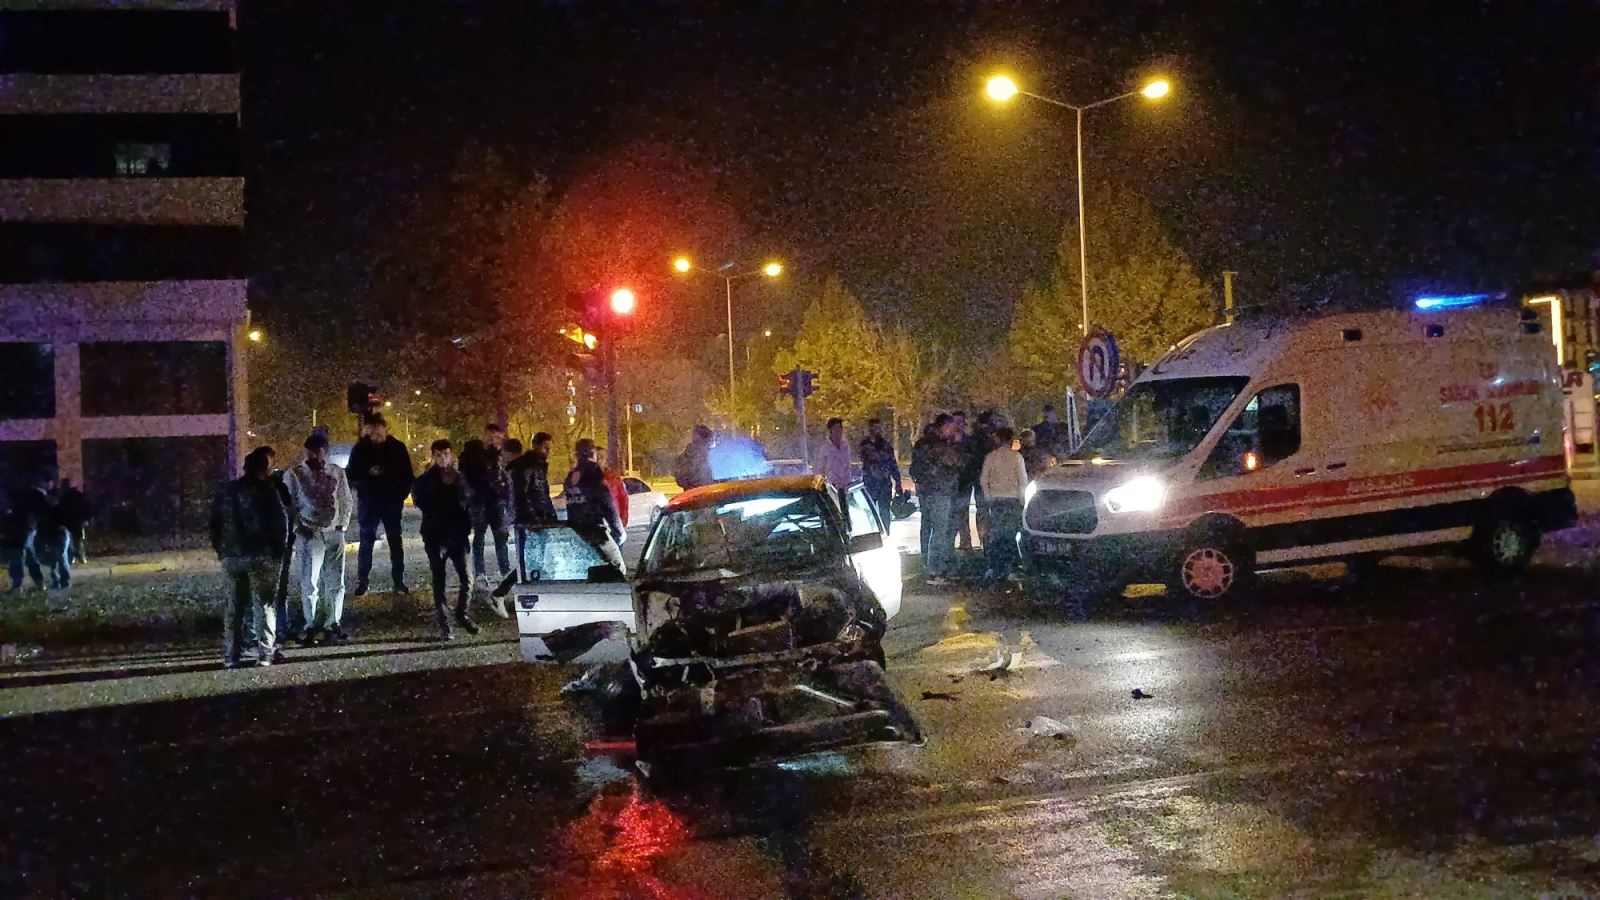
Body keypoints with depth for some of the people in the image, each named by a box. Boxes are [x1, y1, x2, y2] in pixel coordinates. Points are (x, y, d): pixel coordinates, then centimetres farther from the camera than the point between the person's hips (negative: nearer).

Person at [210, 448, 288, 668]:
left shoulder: (225, 490, 10)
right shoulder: (266, 491, -7)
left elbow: (215, 523, 11)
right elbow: (280, 522, -10)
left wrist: (220, 549, 16)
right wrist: (278, 548, 1)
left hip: (231, 556, 5)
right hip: (261, 555, -5)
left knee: (235, 604, 12)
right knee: (264, 603, 2)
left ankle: (231, 655, 11)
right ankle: (266, 652, -3)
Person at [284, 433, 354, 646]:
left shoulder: (337, 472, 7)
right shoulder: (296, 474, -1)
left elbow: (347, 501, 15)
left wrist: (342, 525, 5)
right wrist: (298, 528, -6)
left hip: (334, 533, 3)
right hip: (309, 534, -3)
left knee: (335, 582, 7)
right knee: (309, 583, -3)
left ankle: (333, 624, 17)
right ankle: (311, 627, 7)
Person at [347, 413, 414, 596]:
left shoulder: (397, 447, -4)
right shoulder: (361, 448, -2)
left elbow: (407, 476, 0)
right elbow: (352, 474, 4)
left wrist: (400, 496, -8)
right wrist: (361, 488, -11)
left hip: (392, 502, 0)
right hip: (368, 503, 0)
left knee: (395, 541, 5)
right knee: (366, 541, 3)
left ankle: (399, 581, 10)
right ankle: (362, 581, 7)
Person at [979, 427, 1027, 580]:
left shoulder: (990, 457, 0)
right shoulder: (1016, 457, -4)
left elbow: (983, 479, 0)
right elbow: (1023, 479, -6)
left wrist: (988, 496, 9)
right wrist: (1021, 497, 3)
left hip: (996, 499, 1)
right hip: (1013, 498, -1)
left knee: (995, 534, 6)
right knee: (1011, 533, 2)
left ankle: (995, 569, 4)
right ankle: (1010, 569, -1)